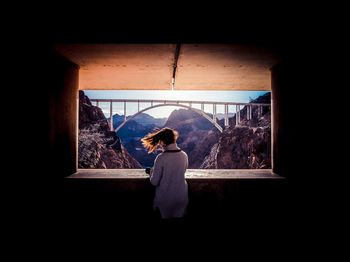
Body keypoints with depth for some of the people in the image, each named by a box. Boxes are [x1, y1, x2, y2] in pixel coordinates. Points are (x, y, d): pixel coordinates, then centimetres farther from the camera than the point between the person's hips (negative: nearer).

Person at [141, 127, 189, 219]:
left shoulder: (161, 158, -22)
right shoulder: (184, 155, -7)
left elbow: (154, 182, -16)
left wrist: (151, 171, 5)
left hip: (165, 198, -3)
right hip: (181, 196, 4)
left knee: (165, 216, 20)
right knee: (179, 216, 23)